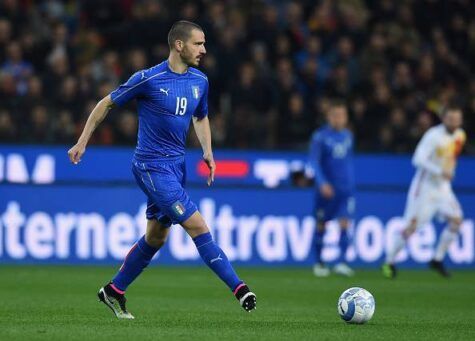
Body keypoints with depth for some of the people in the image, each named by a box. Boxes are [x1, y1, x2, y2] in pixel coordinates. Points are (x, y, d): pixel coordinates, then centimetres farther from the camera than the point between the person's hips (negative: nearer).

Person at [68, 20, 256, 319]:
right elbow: (107, 104, -1)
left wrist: (208, 151, 7)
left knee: (156, 238, 14)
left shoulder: (200, 81, 6)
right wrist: (83, 142, 1)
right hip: (152, 167, -8)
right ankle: (239, 288, -13)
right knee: (198, 225, -14)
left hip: (177, 165, 8)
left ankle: (114, 292, 29)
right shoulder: (149, 79, -13)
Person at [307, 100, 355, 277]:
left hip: (346, 188, 3)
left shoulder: (348, 135, 10)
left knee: (344, 223, -11)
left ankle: (341, 263, -16)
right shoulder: (320, 136, -6)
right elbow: (314, 162, -11)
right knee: (321, 225, 6)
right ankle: (319, 263, 19)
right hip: (326, 188, -3)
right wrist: (322, 182, -23)